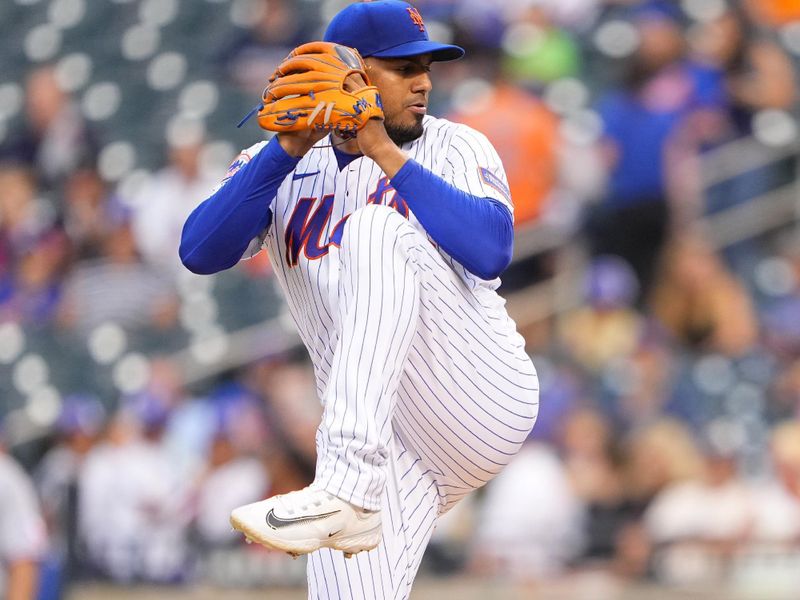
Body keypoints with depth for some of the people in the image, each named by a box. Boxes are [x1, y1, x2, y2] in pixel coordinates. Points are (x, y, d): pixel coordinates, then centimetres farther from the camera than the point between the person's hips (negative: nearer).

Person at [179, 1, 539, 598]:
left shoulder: (456, 147, 7)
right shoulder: (280, 165, 11)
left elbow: (491, 252, -12)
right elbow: (201, 252, -6)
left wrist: (387, 157, -14)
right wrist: (290, 149, -14)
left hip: (483, 392, -2)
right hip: (382, 443, 2)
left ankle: (347, 494, -37)